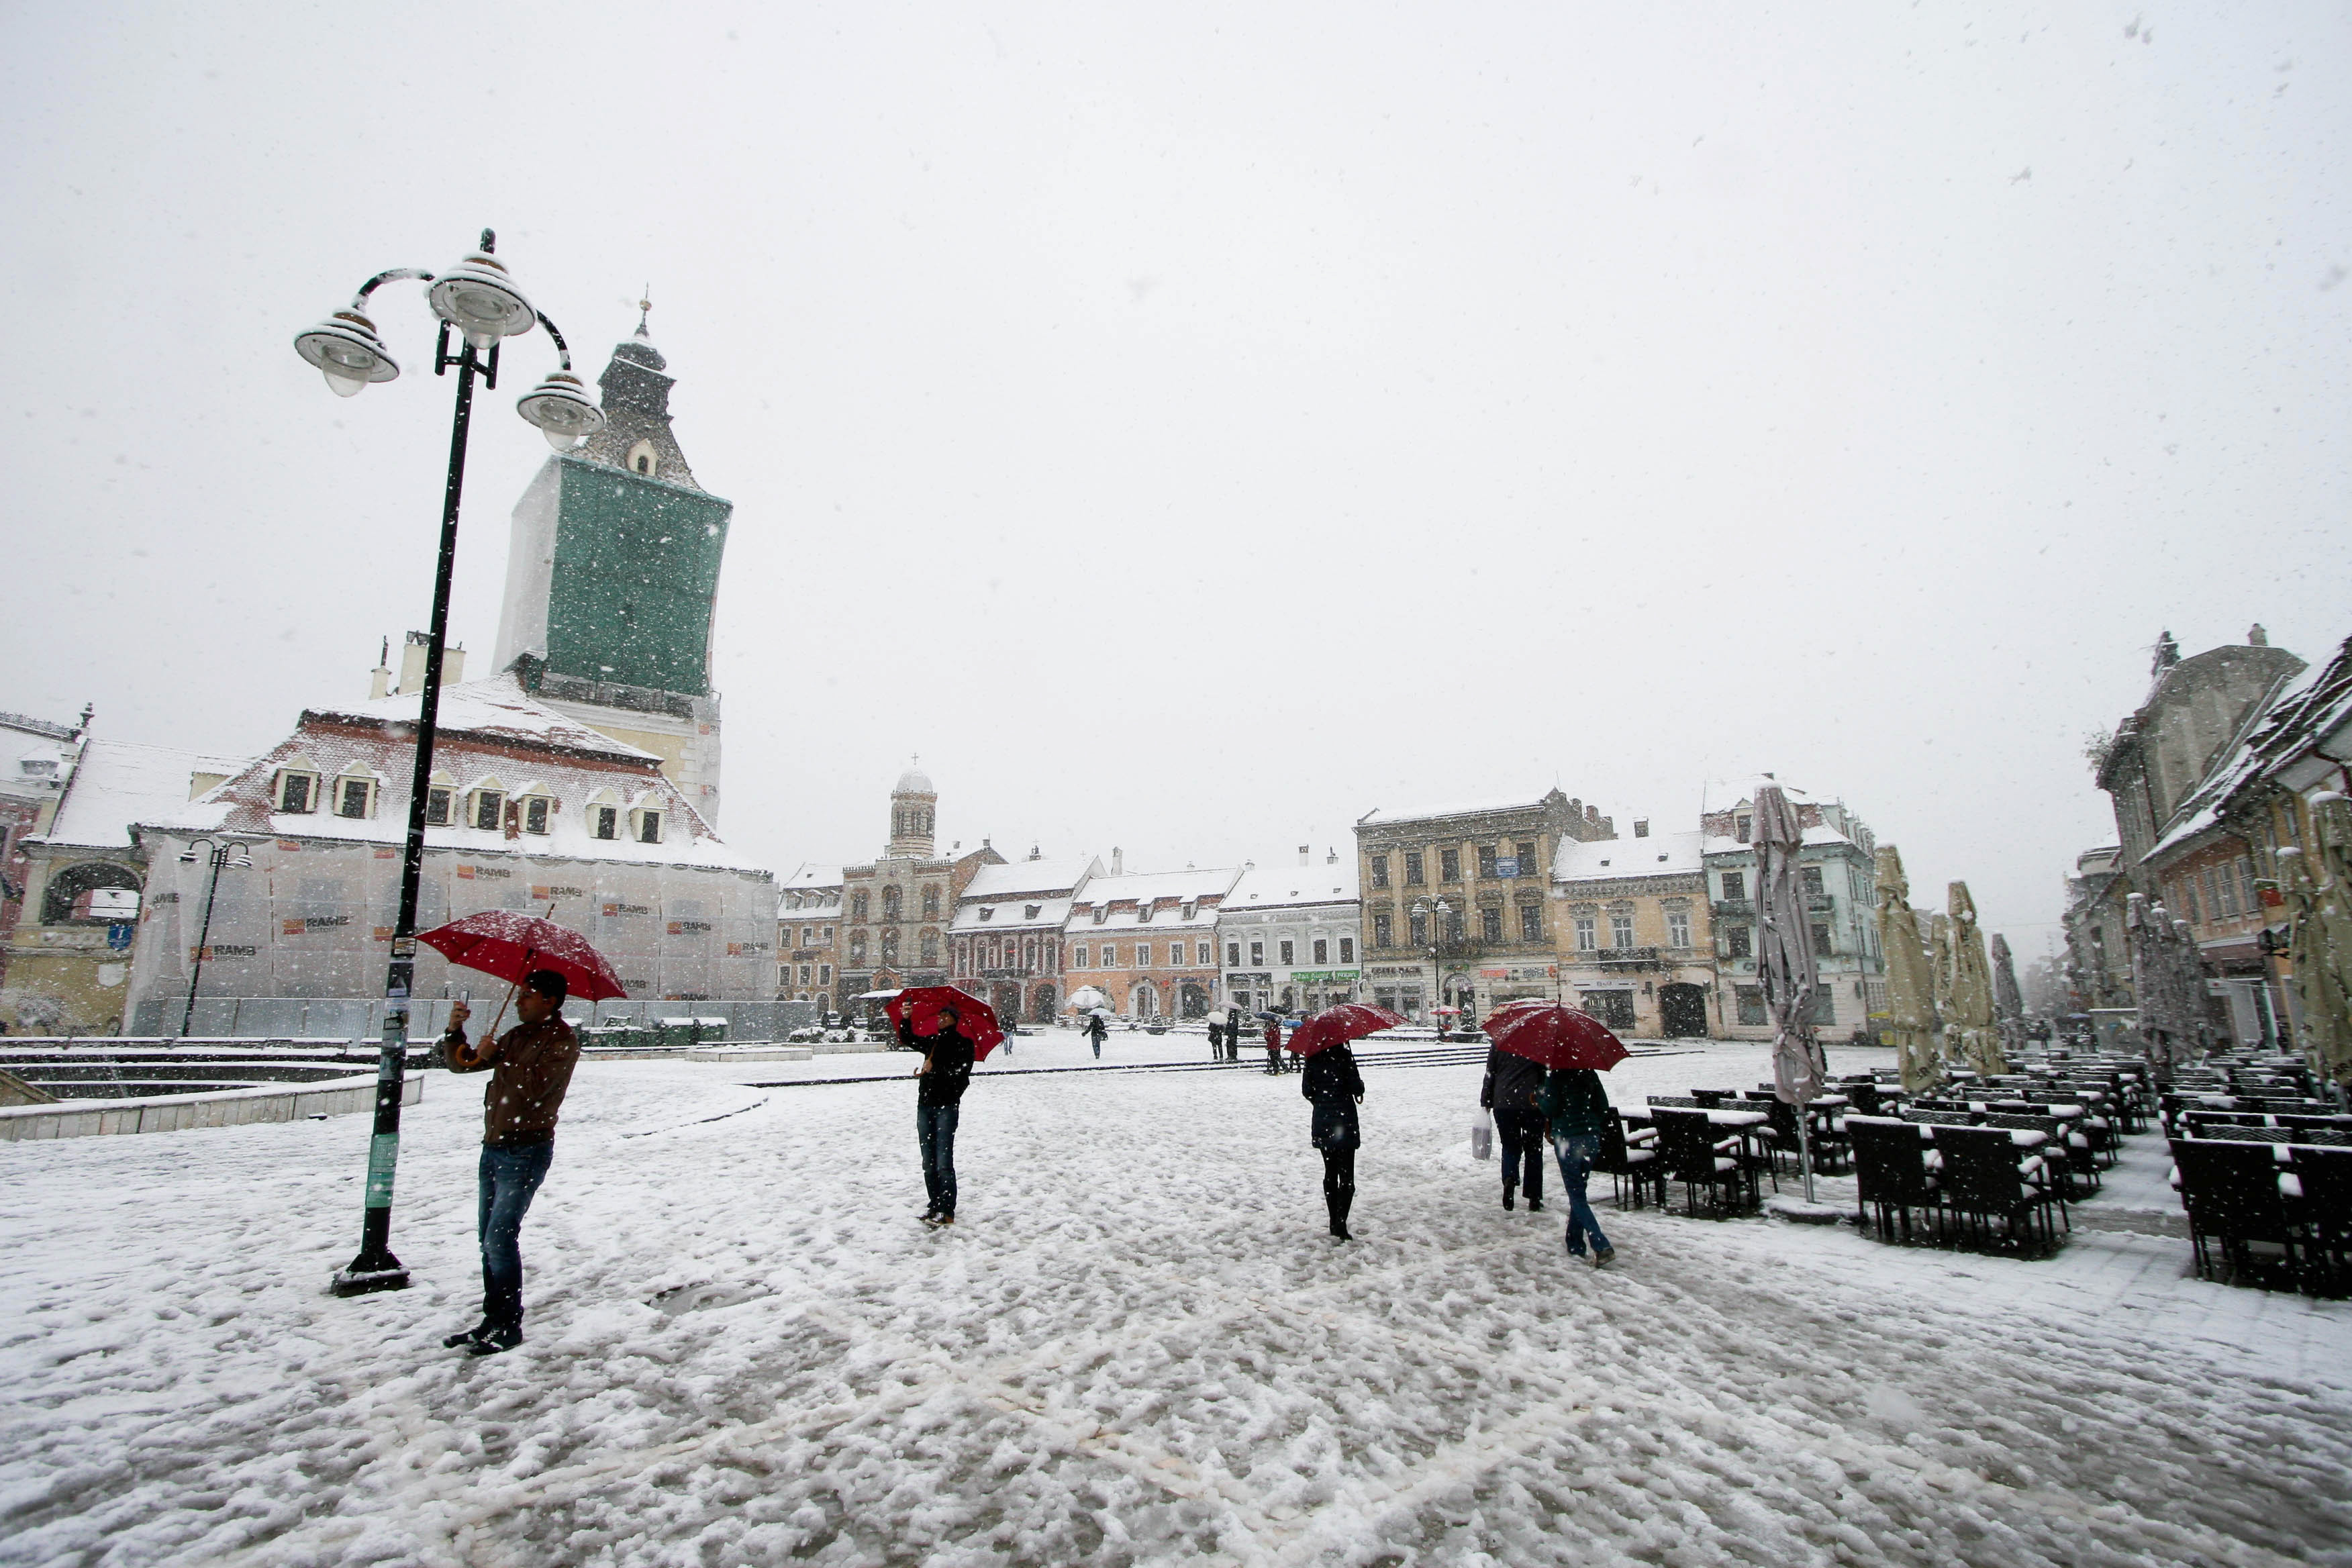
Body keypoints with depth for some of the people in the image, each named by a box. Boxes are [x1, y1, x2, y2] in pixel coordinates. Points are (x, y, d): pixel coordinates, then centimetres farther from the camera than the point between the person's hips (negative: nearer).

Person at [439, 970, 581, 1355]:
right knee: (488, 1240, 12)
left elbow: (534, 1087, -23)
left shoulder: (562, 1041, -10)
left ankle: (509, 1328, 0)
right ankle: (492, 1322, 22)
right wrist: (455, 1031, 0)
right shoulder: (516, 1036, 15)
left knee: (500, 1240, -10)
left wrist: (496, 1057, -12)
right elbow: (461, 1064, 17)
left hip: (526, 1152, -8)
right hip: (494, 1147, 8)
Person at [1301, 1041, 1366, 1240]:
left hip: (1322, 1124, 4)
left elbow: (1306, 1091, 3)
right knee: (1347, 1176, 0)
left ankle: (1334, 1224, 20)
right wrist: (1359, 1092, 8)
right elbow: (1355, 1087, -15)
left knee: (1330, 1173, 15)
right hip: (1344, 1120, -4)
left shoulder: (1313, 1058, 0)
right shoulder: (1344, 1056, -13)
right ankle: (1340, 1225, -11)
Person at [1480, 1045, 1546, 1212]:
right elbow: (1547, 1074, -1)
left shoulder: (1499, 1043, 1)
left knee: (1510, 1147, 12)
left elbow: (1490, 1074, 4)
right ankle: (1534, 1200, 12)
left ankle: (1510, 1178, -18)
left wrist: (1485, 1104, 11)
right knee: (1533, 1150, 11)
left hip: (1503, 1103, 1)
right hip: (1532, 1104, -1)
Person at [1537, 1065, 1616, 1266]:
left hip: (1567, 1140, -6)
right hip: (1591, 1139, 6)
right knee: (1578, 1192, 16)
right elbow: (1604, 1106, 7)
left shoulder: (1555, 1077, -10)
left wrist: (1539, 1099, 7)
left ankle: (1602, 1246, -14)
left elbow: (1550, 1108, -13)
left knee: (1576, 1196, -1)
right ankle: (1575, 1245, 21)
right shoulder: (1590, 1074, 5)